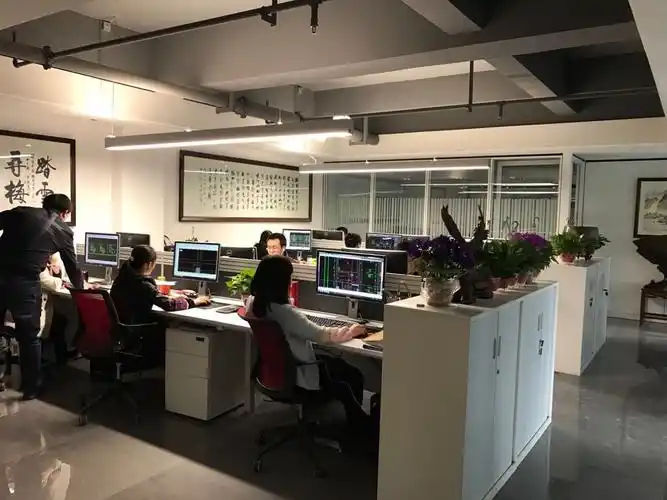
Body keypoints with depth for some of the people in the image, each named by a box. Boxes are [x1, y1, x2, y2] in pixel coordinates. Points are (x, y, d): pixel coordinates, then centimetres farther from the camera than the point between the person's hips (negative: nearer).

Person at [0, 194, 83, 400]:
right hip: (25, 283, -2)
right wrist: (81, 289, 35)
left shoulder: (20, 211, 14)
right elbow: (72, 267, 19)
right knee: (29, 337, 14)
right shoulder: (64, 230, 10)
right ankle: (31, 388, 25)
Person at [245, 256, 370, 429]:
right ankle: (358, 423, 34)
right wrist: (351, 331, -8)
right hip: (296, 373, -9)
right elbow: (322, 335, -24)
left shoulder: (253, 302, -8)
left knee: (339, 363, 24)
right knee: (354, 376, 11)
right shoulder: (284, 312, -33)